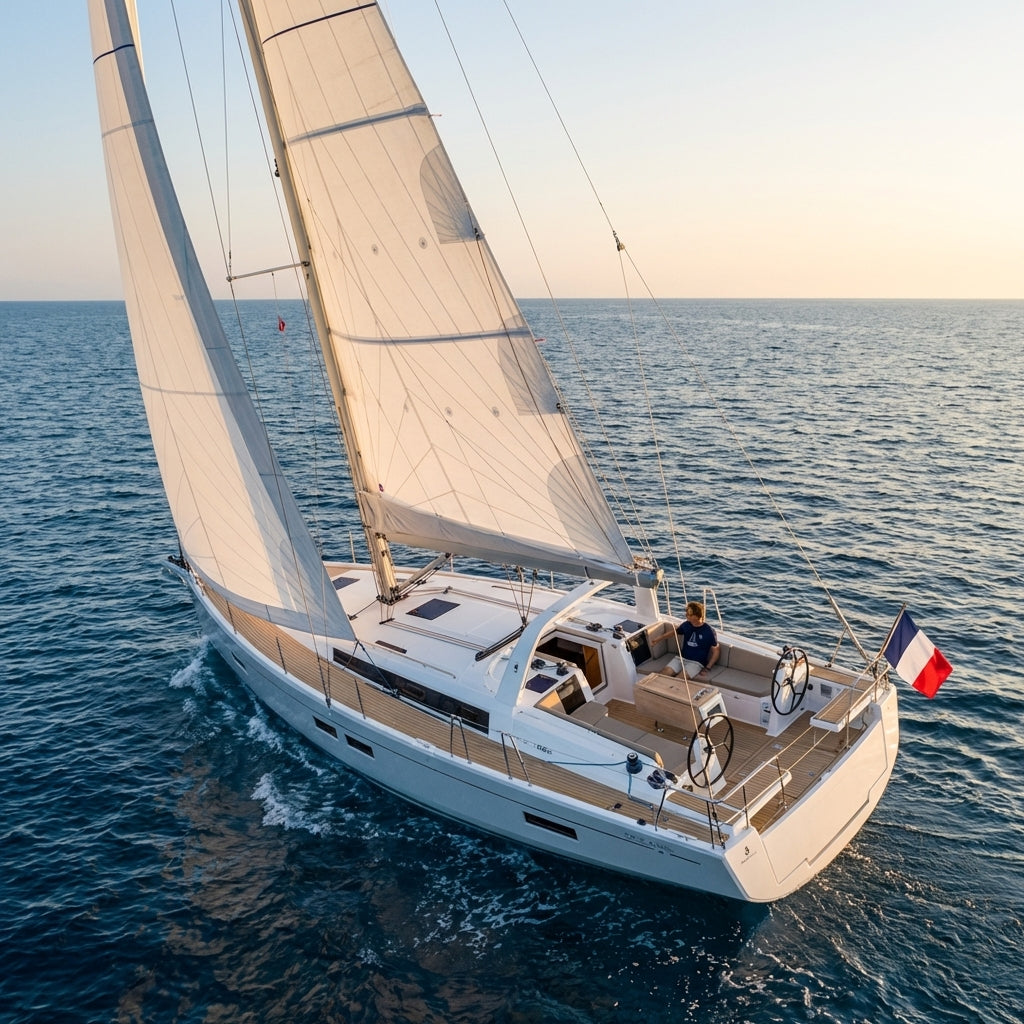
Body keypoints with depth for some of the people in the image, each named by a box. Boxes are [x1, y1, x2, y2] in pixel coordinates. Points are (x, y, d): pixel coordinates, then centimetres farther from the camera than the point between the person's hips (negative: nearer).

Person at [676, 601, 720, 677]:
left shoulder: (709, 631, -10)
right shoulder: (686, 625, 3)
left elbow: (716, 651, -2)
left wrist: (707, 668, -9)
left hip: (697, 662, -5)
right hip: (682, 658, 5)